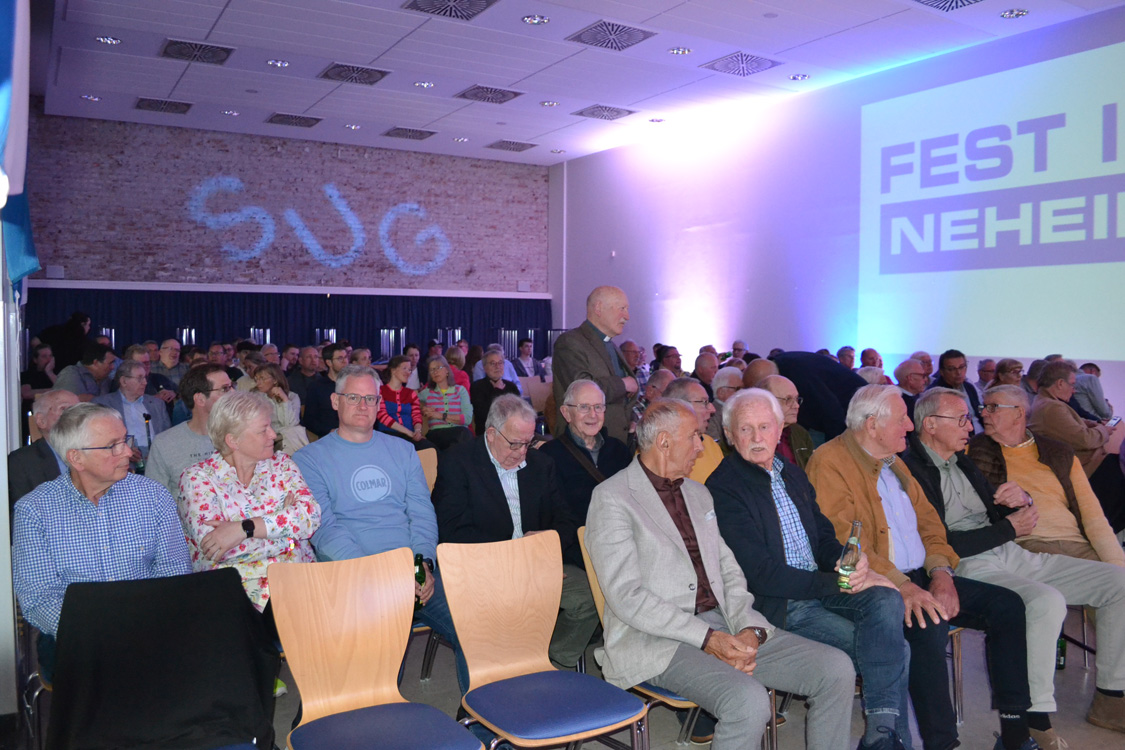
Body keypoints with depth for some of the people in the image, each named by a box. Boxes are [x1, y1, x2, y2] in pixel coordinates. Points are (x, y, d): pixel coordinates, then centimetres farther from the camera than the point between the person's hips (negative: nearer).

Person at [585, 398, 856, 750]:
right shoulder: (611, 498, -6)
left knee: (837, 669, -6)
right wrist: (707, 638, -19)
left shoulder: (699, 493, 19)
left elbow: (729, 571, 14)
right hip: (659, 639, -7)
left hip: (725, 627, 7)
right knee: (748, 701, -32)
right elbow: (626, 596, -14)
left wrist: (749, 629, -6)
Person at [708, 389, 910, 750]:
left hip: (823, 585, 7)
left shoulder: (792, 472, 14)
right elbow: (762, 574, -17)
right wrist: (839, 583, -16)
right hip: (778, 605, -7)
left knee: (886, 600, -23)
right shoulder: (722, 488, -13)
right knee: (895, 649, -17)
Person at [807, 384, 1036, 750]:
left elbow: (928, 521, 16)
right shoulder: (830, 462, -11)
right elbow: (844, 541, -20)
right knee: (929, 623, -34)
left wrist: (941, 572, -3)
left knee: (1007, 605, -1)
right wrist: (901, 585, -27)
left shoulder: (893, 461, 17)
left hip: (921, 577, 9)